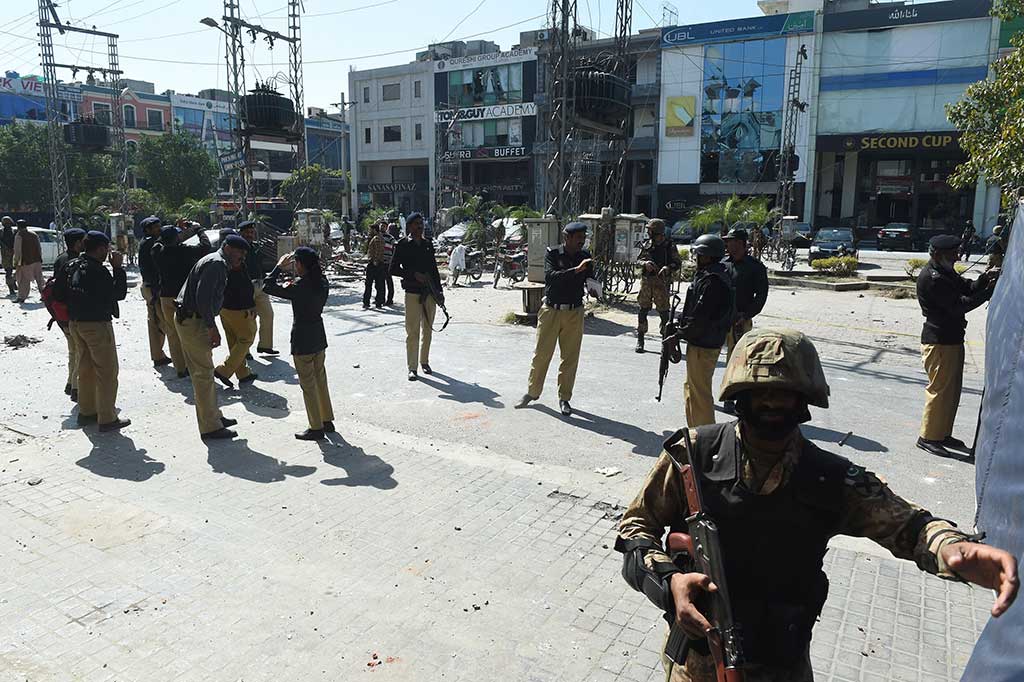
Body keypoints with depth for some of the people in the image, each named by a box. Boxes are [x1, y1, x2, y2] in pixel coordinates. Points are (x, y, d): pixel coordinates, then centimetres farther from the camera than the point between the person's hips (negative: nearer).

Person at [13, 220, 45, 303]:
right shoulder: (34, 234, 12)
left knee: (24, 280, 0)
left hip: (26, 262, -5)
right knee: (40, 279, 11)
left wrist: (16, 262, -4)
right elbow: (40, 248, 15)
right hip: (37, 261, 5)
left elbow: (17, 250, -8)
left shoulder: (19, 235, -6)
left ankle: (21, 297, 2)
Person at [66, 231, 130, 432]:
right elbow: (119, 293, -14)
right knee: (107, 372, -1)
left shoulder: (73, 267, 7)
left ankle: (86, 411, 29)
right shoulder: (97, 271, -20)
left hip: (76, 323, 9)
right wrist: (118, 267, -11)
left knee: (86, 369, 19)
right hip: (96, 325, -9)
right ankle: (107, 419, 3)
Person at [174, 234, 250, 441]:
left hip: (188, 319, 11)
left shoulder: (218, 263, 19)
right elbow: (203, 297, -24)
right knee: (203, 373, -6)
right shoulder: (216, 263, -14)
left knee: (203, 372, 18)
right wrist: (212, 328, -21)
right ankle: (210, 427, -1)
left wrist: (211, 325, 16)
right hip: (193, 321, -11)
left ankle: (214, 416, 29)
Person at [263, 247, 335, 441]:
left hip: (302, 340, -7)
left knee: (308, 385, 2)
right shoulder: (322, 282, 0)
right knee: (320, 380, 18)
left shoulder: (298, 287, -21)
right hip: (319, 337, 7)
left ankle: (316, 428, 9)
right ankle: (327, 421, 26)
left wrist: (279, 267, -6)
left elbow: (268, 287, -14)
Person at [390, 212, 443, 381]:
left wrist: (439, 291, 11)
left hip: (430, 293, 5)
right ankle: (412, 368, -1)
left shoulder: (428, 245, 13)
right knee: (412, 332, -5)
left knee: (427, 330, 11)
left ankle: (425, 361, 24)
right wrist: (414, 275, -14)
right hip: (412, 293, -5)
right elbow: (393, 269, -4)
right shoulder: (403, 245, -1)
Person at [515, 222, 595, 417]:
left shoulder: (585, 256, 4)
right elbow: (550, 276, -22)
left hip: (574, 313, 2)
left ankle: (564, 398, 18)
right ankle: (532, 392, 21)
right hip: (551, 311, -2)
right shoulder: (552, 253, -6)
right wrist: (576, 270, -30)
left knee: (570, 358, 6)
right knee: (541, 354, 5)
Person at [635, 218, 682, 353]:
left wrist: (668, 267, -20)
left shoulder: (669, 246, -1)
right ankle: (640, 339, 11)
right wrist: (645, 263, -9)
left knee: (663, 311, -2)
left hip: (662, 282, -3)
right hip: (646, 281, 3)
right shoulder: (646, 245, 9)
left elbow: (678, 263, -1)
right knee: (643, 310, 4)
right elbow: (638, 260, 12)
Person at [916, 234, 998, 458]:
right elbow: (959, 305, -22)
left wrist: (984, 279, -9)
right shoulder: (931, 278, -20)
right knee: (940, 390, -3)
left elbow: (967, 288, 9)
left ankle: (943, 434, 26)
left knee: (952, 390, 16)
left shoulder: (945, 272, 13)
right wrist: (989, 291, -22)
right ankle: (928, 437, 7)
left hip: (952, 339, 10)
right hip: (939, 342, -10)